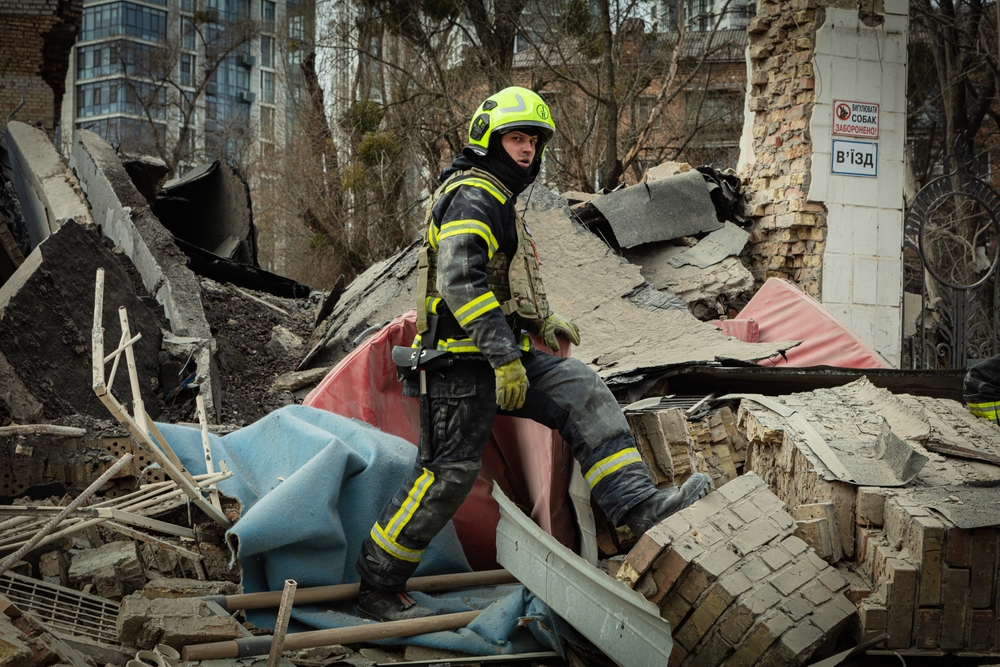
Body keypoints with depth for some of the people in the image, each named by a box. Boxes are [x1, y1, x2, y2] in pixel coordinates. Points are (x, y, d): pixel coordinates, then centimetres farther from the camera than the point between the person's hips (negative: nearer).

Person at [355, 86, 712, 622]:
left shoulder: (499, 201, 23)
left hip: (502, 355, 10)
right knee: (447, 473, -8)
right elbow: (459, 281, -24)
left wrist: (540, 322, 23)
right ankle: (377, 589, 3)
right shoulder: (473, 195, -10)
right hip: (464, 358, -9)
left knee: (585, 395, -7)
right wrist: (504, 359, -26)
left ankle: (637, 505, -17)